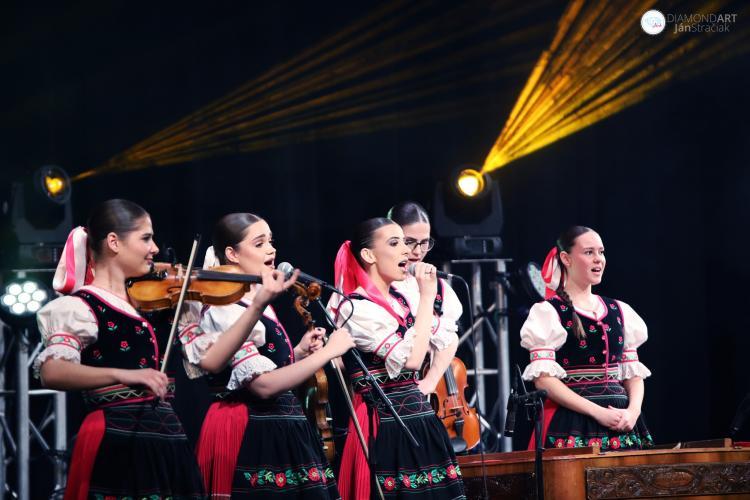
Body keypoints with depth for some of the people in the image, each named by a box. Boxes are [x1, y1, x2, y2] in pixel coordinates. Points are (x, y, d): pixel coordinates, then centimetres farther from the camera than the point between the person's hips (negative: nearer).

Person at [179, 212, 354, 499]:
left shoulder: (257, 303, 14)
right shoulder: (225, 310, -15)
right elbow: (263, 385, -23)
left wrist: (300, 352, 6)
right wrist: (327, 352, -19)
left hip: (279, 431, 9)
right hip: (252, 436, -9)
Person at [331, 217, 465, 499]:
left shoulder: (399, 301, 13)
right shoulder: (355, 308, -12)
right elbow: (410, 358, -23)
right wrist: (427, 296, -16)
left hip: (421, 425, 8)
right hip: (387, 432, -8)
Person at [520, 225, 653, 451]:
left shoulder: (620, 311, 15)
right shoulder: (548, 313, -2)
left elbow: (634, 373, 15)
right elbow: (544, 379, -9)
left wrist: (633, 411, -5)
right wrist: (598, 412, -15)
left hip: (622, 427, 5)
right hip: (572, 427, -5)